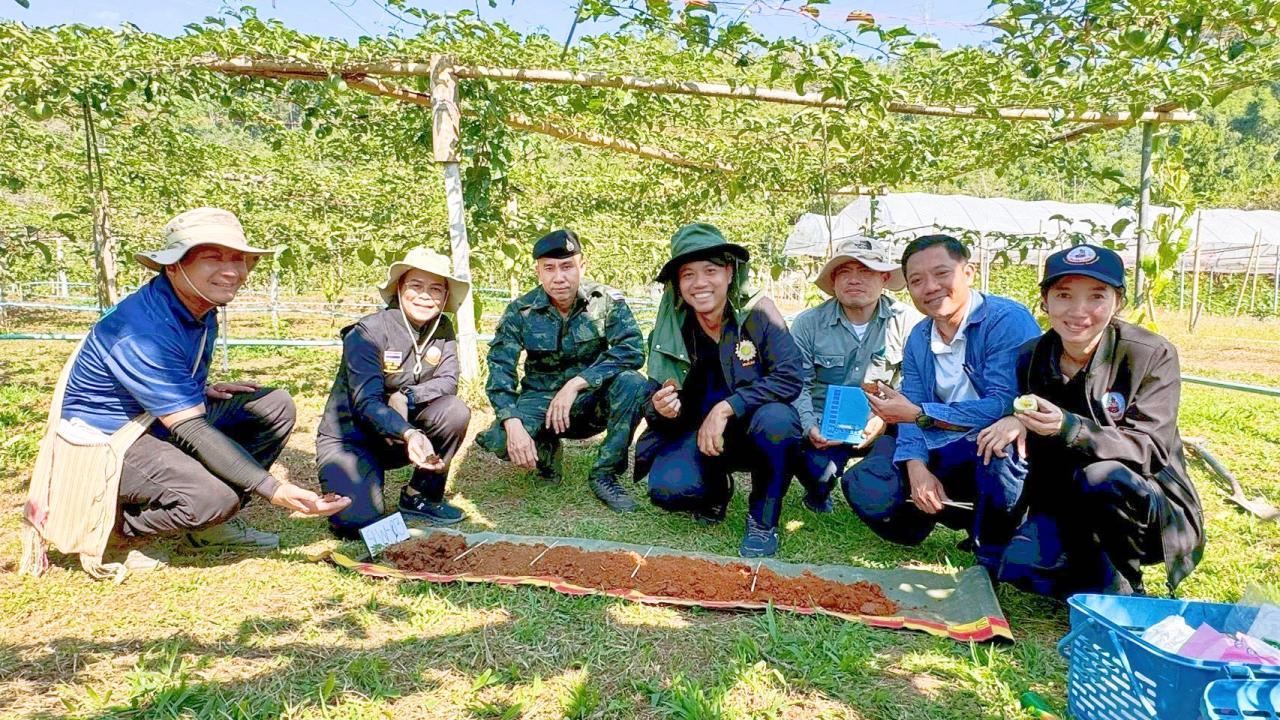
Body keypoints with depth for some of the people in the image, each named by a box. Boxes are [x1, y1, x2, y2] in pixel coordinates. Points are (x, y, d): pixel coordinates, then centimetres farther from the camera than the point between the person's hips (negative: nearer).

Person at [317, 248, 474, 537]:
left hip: (399, 437, 5)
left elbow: (448, 382, -10)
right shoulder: (367, 332, -20)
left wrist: (404, 398, -27)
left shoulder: (442, 329, -4)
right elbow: (366, 403, -27)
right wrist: (409, 434, -44)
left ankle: (421, 496, -4)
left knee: (455, 410, -23)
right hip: (350, 436, -4)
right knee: (357, 522, -25)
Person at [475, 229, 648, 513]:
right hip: (540, 398, 0)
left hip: (591, 397, 0)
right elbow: (500, 368, -14)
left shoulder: (606, 301, -12)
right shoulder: (520, 311, -9)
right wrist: (513, 424, -31)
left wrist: (575, 383, -32)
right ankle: (546, 450, 8)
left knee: (632, 383, -31)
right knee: (500, 441, -28)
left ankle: (605, 474, -13)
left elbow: (632, 350, -24)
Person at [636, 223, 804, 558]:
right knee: (666, 489, -26)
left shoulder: (757, 313, -14)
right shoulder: (670, 332, -7)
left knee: (775, 418, -35)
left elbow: (791, 376, -24)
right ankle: (716, 489, 13)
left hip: (754, 430, -2)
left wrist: (726, 407, -30)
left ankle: (763, 520, -9)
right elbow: (655, 404, -1)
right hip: (697, 435, 2)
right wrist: (660, 410, -26)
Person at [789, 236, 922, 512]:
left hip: (884, 429, 1)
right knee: (818, 470, -29)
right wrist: (810, 427, -21)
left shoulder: (907, 322, -4)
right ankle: (819, 490, 14)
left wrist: (886, 418, -23)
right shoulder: (808, 324, -3)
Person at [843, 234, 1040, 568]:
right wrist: (917, 467, -20)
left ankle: (993, 560, -16)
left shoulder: (1008, 321, -17)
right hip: (946, 455, 6)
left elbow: (1005, 406, -28)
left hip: (1008, 453, -6)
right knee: (865, 487, -10)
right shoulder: (918, 339, 5)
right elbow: (912, 412, -1)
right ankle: (975, 519, 8)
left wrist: (920, 414, -26)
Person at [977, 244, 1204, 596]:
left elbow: (1149, 448, -21)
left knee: (1103, 478, -36)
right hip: (1063, 504, 3)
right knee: (1020, 567, -23)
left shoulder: (1152, 355, -14)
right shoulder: (1031, 357, -3)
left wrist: (1070, 428, -39)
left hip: (1153, 507, -3)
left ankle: (1127, 587, -10)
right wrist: (1015, 421, -19)